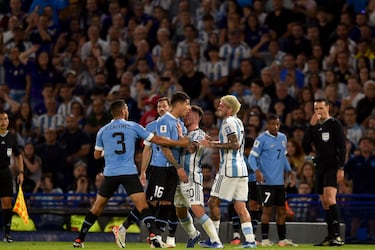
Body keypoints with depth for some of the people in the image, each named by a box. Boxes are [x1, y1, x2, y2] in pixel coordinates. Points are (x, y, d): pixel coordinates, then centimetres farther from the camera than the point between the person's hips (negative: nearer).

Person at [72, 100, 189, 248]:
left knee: (97, 207, 13)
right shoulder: (133, 127, 5)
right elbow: (156, 140, 7)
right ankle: (153, 235, -23)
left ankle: (79, 240, 16)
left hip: (110, 173, 2)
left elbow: (97, 155, 17)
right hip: (129, 173, -2)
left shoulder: (103, 131, 9)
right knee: (142, 205, -5)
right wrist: (178, 143, 17)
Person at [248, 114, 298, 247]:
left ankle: (283, 239, 15)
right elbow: (252, 157, -9)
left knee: (282, 210, 8)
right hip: (266, 181, -6)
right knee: (267, 209, -6)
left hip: (279, 181, 6)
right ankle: (265, 239, 2)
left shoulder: (283, 137, 13)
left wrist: (288, 170, 11)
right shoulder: (261, 139, -7)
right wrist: (256, 170, -25)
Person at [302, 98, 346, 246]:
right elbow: (305, 146, 4)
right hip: (320, 167, 7)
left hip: (332, 167, -7)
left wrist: (341, 168, -15)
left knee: (329, 198, -22)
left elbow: (342, 147, -6)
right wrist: (311, 125, -2)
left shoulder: (334, 124, -2)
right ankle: (330, 237, 11)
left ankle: (337, 235, -28)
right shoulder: (315, 126, 15)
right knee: (324, 203, 7)